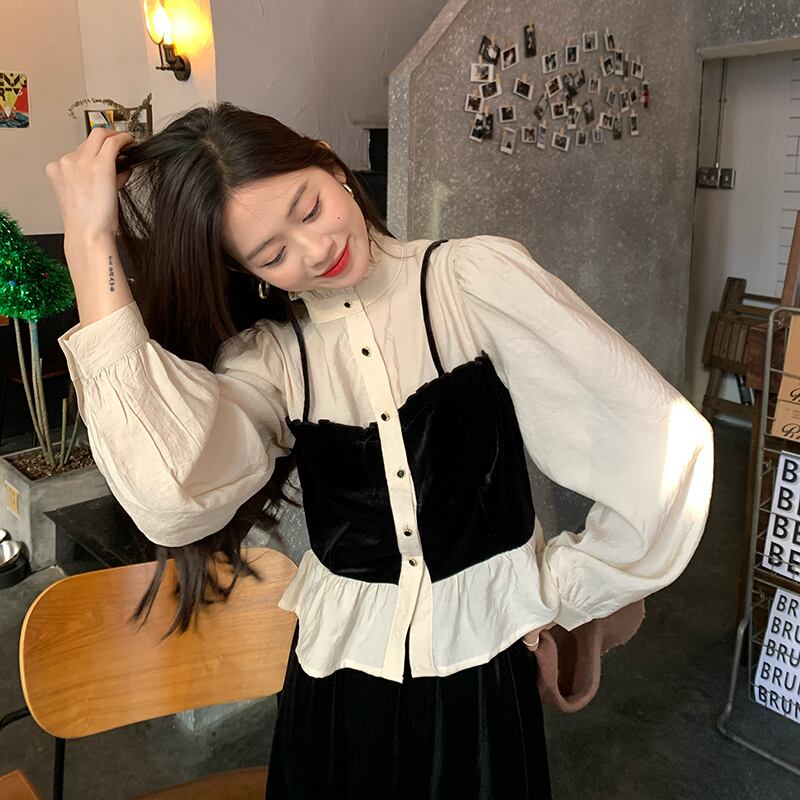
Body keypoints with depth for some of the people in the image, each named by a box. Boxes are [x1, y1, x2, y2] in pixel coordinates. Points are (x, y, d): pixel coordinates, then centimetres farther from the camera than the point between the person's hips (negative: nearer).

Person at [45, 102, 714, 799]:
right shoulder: (266, 356, -4)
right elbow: (173, 494, -27)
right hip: (337, 678, 3)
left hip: (481, 673, -2)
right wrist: (89, 244, -21)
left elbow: (668, 447, -14)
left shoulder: (474, 278, -14)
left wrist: (558, 593, -4)